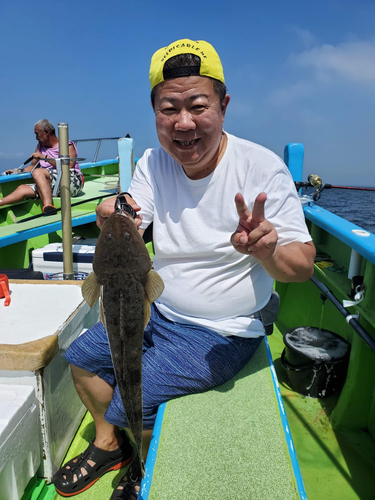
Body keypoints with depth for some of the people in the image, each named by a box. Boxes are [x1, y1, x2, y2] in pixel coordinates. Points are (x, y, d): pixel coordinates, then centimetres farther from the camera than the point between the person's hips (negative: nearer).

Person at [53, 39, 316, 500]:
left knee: (129, 404, -11)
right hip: (158, 309, 6)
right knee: (81, 357, 12)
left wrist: (269, 253, -41)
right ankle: (109, 445, 39)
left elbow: (302, 266, -18)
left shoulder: (262, 168, -19)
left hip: (223, 331, -5)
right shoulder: (153, 163, -4)